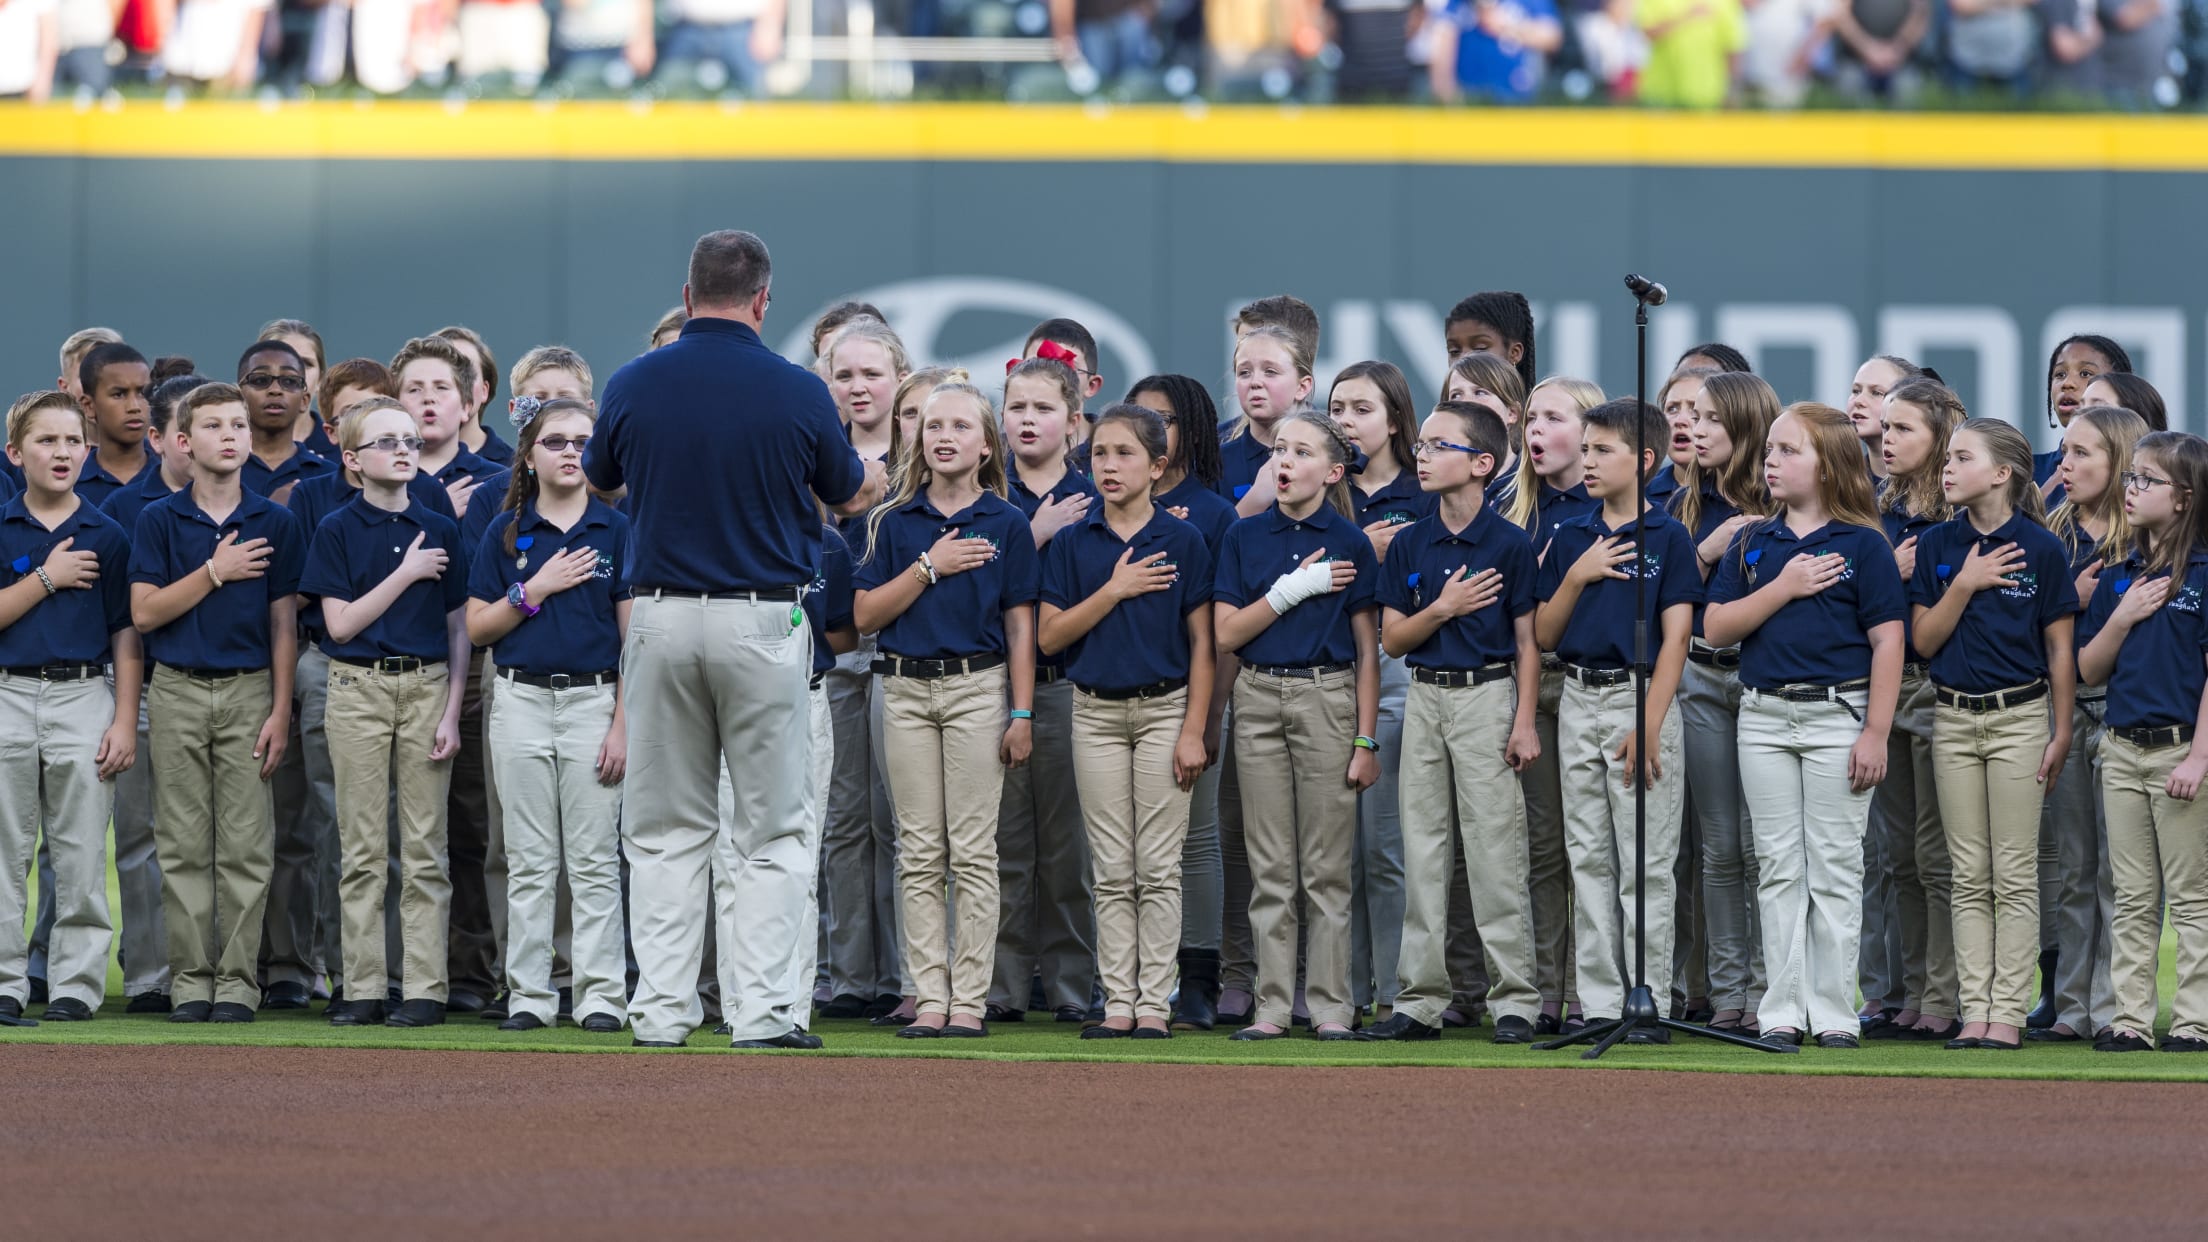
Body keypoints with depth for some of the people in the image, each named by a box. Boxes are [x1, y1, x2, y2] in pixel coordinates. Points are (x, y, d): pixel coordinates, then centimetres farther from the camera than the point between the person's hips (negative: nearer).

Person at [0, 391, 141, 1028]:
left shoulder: (106, 537, 5)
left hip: (84, 697, 0)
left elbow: (126, 636, 5)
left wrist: (125, 722, -2)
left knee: (82, 857, 0)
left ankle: (76, 984, 5)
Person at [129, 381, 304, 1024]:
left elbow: (283, 624, 4)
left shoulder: (274, 524, 4)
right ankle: (190, 980, 7)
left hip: (249, 689, 0)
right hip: (177, 692, 0)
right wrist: (215, 572, -12)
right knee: (184, 847, 2)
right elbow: (145, 611, -5)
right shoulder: (159, 519, 2)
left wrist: (280, 711, -2)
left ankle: (238, 981, 3)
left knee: (246, 848, -1)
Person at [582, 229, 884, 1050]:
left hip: (661, 619, 2)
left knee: (666, 829, 9)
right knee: (772, 829, 5)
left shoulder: (633, 386, -3)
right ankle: (759, 1010, -2)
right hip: (763, 622, -2)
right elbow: (847, 496, 10)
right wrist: (873, 483, 34)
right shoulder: (797, 393, -7)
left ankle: (661, 1009, 5)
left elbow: (599, 481, 16)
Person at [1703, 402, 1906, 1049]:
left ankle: (1834, 1012, 4)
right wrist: (1782, 587, -11)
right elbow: (1715, 628, 2)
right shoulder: (1753, 545, 9)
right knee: (1778, 868, 6)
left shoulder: (1862, 545, -4)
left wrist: (1876, 734, -12)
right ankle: (1782, 1010, 9)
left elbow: (1887, 642, -6)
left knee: (1835, 868, 0)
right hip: (1765, 719, 4)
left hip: (1837, 715, -4)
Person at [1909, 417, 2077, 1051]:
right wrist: (1966, 583, -12)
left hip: (2019, 717, -3)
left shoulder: (2040, 548, -5)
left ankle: (2008, 1012, 0)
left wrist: (2061, 734, -2)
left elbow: (2059, 648, -1)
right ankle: (1974, 1010, 7)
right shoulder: (1937, 546, 4)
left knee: (2015, 876, -1)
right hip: (1953, 719, 3)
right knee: (1970, 877, 5)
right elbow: (1924, 640, 1)